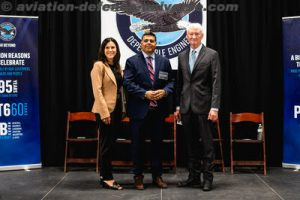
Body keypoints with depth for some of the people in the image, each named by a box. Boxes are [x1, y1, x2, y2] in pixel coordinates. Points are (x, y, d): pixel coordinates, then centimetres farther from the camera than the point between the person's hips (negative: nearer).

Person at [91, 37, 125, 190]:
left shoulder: (117, 66, 14)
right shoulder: (99, 65, -9)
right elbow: (97, 90, -16)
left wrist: (121, 108, 11)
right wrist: (104, 112, -22)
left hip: (117, 109, 8)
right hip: (106, 110, -8)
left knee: (110, 143, 13)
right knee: (106, 144, -2)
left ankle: (105, 175, 22)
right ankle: (106, 178, 7)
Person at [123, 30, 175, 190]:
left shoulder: (164, 62, 10)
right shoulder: (132, 61, 0)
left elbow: (171, 81, 9)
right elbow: (128, 83, -8)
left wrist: (165, 91, -12)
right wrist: (145, 94, -18)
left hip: (158, 109, 3)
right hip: (139, 109, -3)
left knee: (157, 142, 10)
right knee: (137, 144, 5)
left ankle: (157, 175, 23)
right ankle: (138, 176, 19)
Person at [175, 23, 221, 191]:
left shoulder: (212, 55, -2)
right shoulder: (182, 56, 13)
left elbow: (216, 82, -7)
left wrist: (215, 107, -15)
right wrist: (178, 106, 12)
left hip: (204, 106, -4)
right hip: (186, 107, 5)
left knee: (207, 144, 2)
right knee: (191, 144, 10)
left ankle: (208, 178, 12)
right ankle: (194, 176, 21)